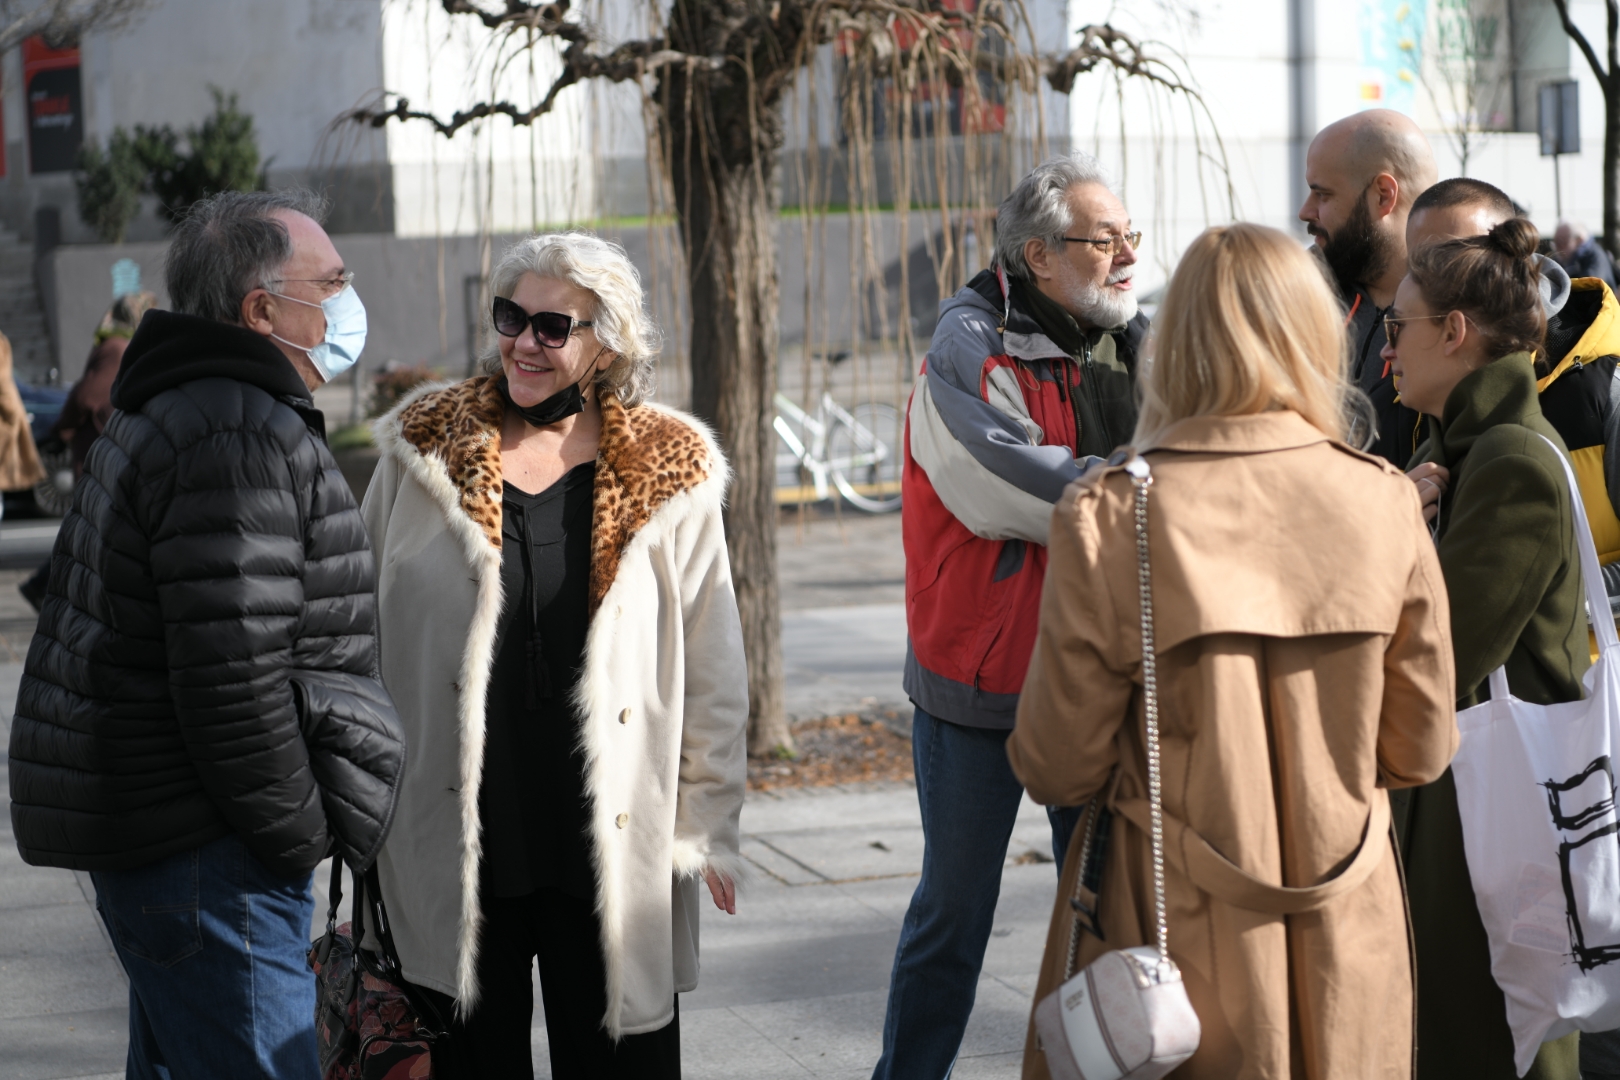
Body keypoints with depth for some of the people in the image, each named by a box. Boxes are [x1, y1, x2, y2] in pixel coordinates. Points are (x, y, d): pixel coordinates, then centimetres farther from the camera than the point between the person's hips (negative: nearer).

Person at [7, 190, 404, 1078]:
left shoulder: (167, 418, 18)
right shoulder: (241, 435, -18)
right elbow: (233, 678, -25)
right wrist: (301, 834, -14)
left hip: (143, 827, 11)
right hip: (203, 847, -11)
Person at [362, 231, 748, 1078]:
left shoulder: (669, 476, 1)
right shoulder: (423, 452, 3)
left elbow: (712, 673, 5)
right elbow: (362, 631, 9)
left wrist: (706, 828, 3)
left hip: (616, 847, -1)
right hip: (454, 848, 1)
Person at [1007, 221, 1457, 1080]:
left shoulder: (1110, 517, -15)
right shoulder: (1385, 503, -8)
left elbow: (1058, 766, -9)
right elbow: (1421, 750, 1)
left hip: (1179, 946, -2)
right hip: (1346, 951, 2)